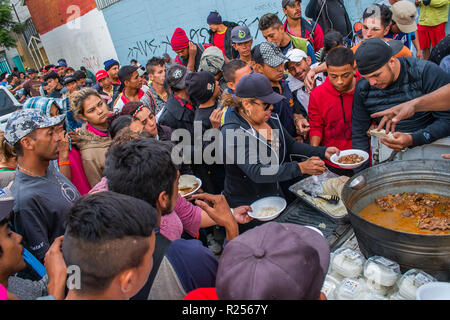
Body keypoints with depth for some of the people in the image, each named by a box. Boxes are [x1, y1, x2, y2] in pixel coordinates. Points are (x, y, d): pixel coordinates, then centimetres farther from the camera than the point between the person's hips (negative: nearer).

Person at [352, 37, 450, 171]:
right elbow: (359, 133, 5)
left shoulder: (426, 72, -12)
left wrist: (412, 139, -25)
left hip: (432, 140, -2)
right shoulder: (362, 88, -1)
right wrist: (362, 175, -2)